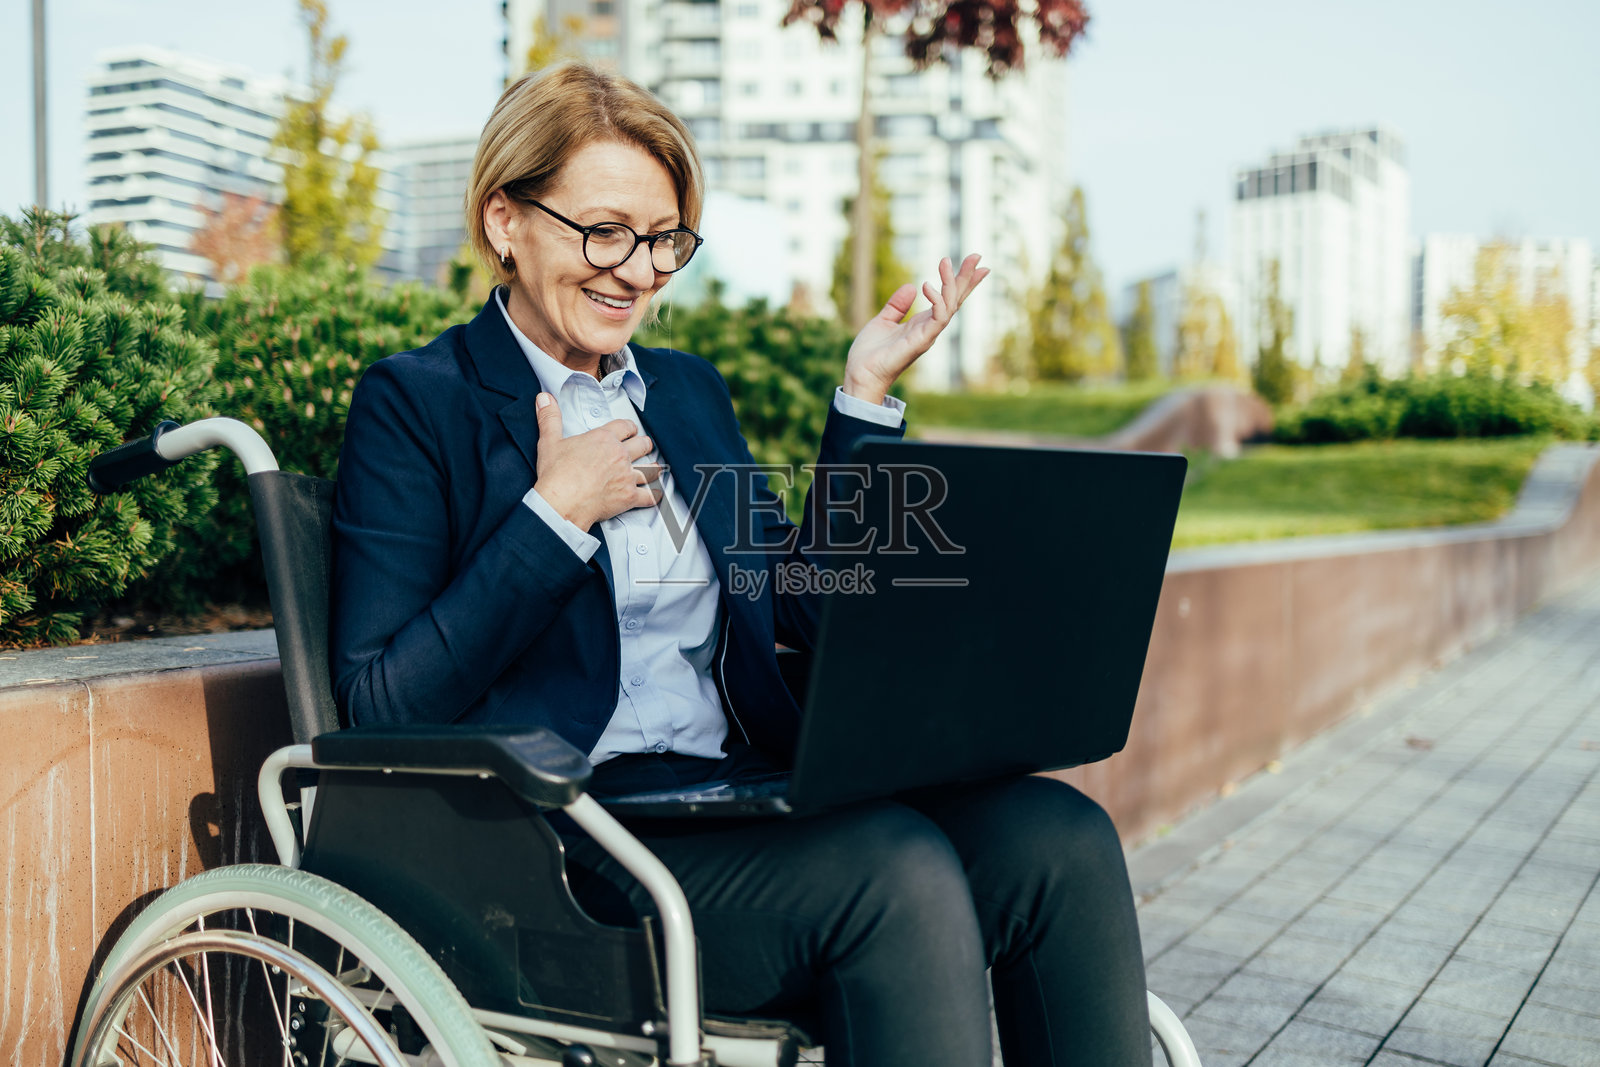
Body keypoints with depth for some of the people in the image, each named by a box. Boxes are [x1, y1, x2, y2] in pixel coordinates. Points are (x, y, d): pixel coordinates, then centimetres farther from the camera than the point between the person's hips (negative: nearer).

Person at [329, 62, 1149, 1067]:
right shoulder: (415, 403, 2)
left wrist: (866, 393, 13)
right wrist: (557, 515, -11)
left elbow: (808, 609, 16)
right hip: (561, 833, -6)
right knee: (897, 867, -32)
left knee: (1061, 835, -19)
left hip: (742, 793, 6)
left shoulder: (687, 389, 21)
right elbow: (380, 705, -7)